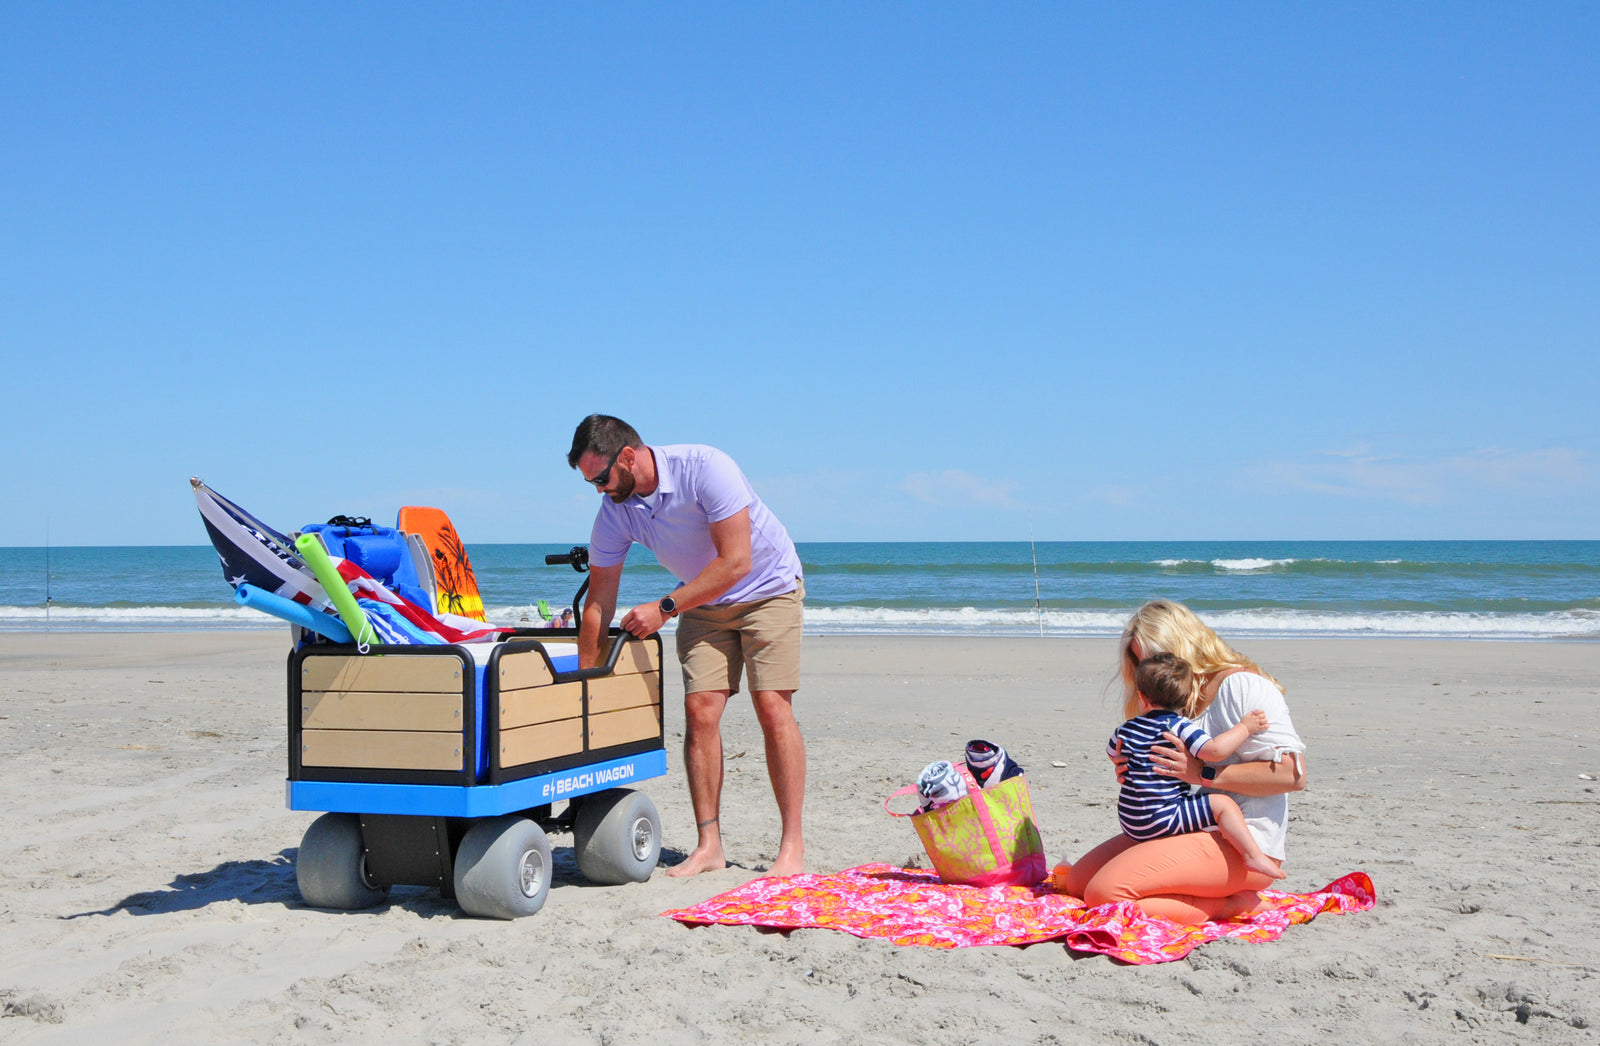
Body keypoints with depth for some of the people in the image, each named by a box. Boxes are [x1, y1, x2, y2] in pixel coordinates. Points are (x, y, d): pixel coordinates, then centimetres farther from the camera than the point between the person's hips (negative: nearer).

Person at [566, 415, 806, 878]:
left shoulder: (705, 467, -29)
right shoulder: (613, 512, -12)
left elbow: (735, 562, -30)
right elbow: (599, 602, -5)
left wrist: (665, 607, -29)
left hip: (768, 588, -5)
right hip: (701, 601, 5)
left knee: (772, 707, -14)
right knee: (699, 709, -9)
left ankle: (792, 845, -8)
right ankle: (709, 845, -2)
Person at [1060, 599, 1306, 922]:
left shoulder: (1242, 685, -10)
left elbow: (1293, 774, -19)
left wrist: (1204, 773, -21)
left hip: (1240, 845, -10)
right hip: (1188, 833, 10)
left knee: (1105, 893, -23)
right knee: (1077, 881, 4)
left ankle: (1229, 905, -9)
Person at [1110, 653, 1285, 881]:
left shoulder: (1126, 729, 9)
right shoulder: (1179, 727, -11)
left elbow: (1112, 752, 31)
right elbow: (1214, 750, -25)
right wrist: (1244, 728, -11)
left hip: (1130, 825, 7)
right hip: (1159, 820, -7)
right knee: (1222, 803, -7)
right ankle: (1254, 856, -19)